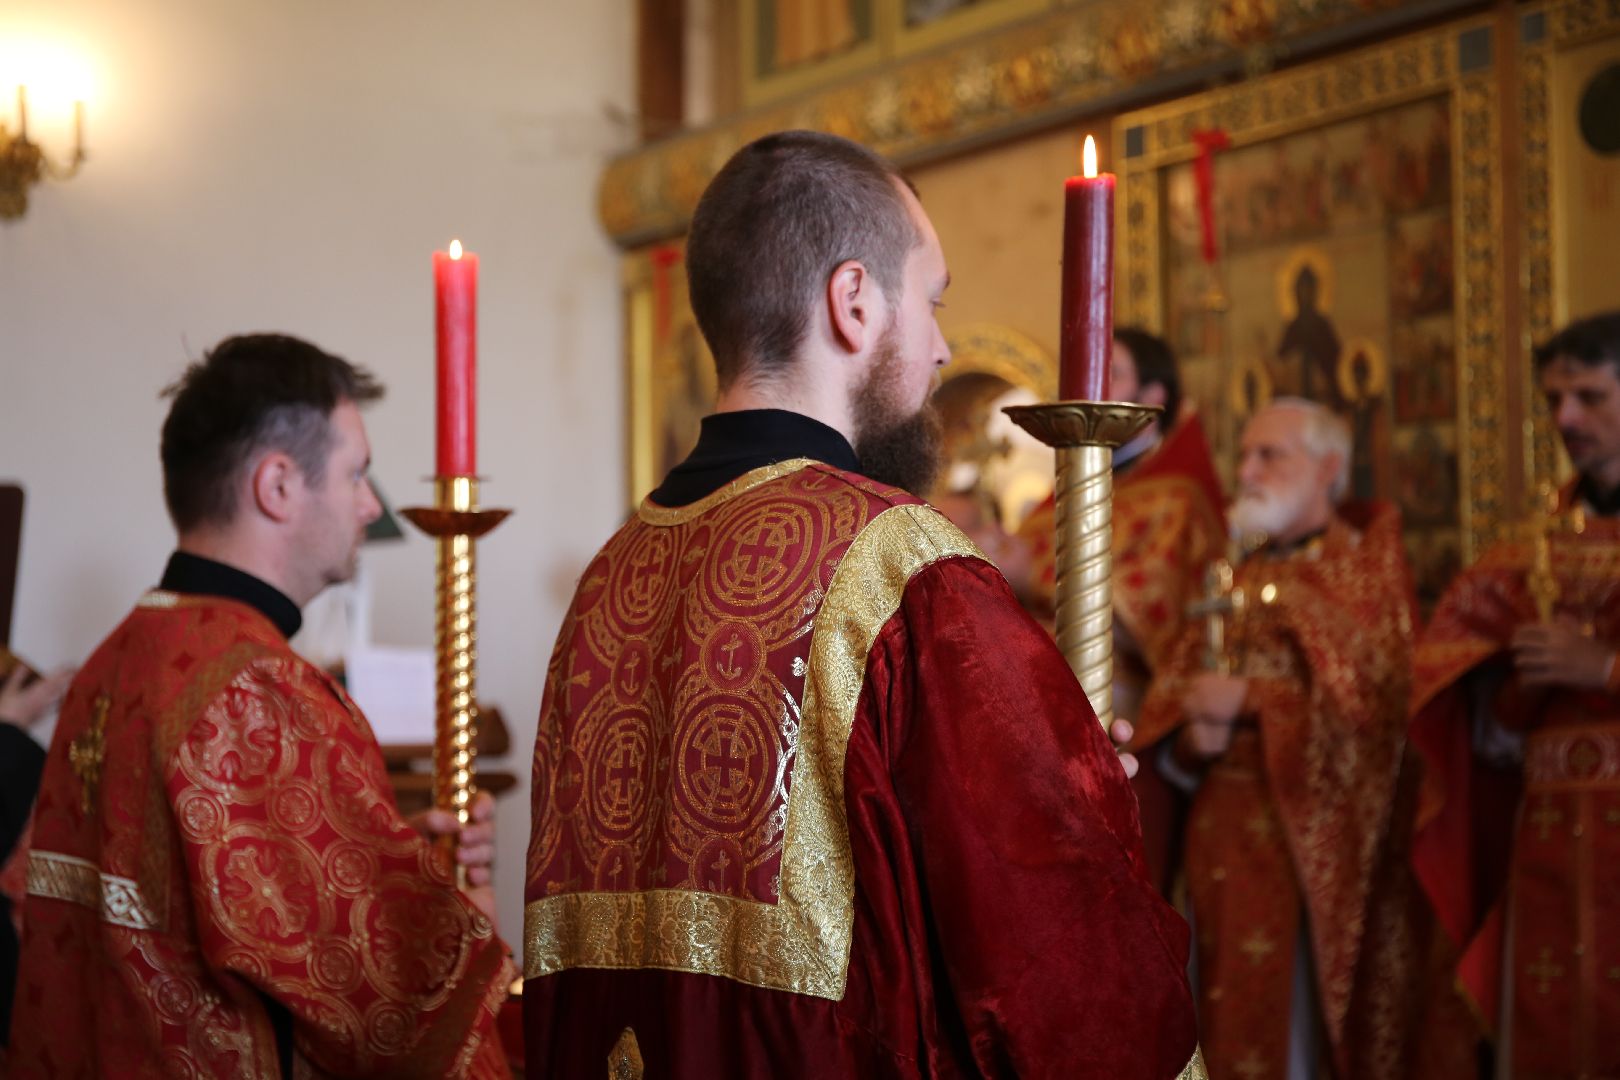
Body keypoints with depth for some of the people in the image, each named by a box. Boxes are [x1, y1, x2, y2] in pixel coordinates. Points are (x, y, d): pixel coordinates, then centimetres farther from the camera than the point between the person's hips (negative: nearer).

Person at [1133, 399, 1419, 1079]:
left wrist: (1250, 701, -12)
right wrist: (1192, 739, -8)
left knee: (1315, 1015, -5)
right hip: (1229, 832, 5)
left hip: (1321, 835, -5)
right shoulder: (1237, 579, 17)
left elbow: (1375, 695, -11)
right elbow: (1170, 703, 14)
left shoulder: (1366, 567, 2)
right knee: (1241, 1022, 3)